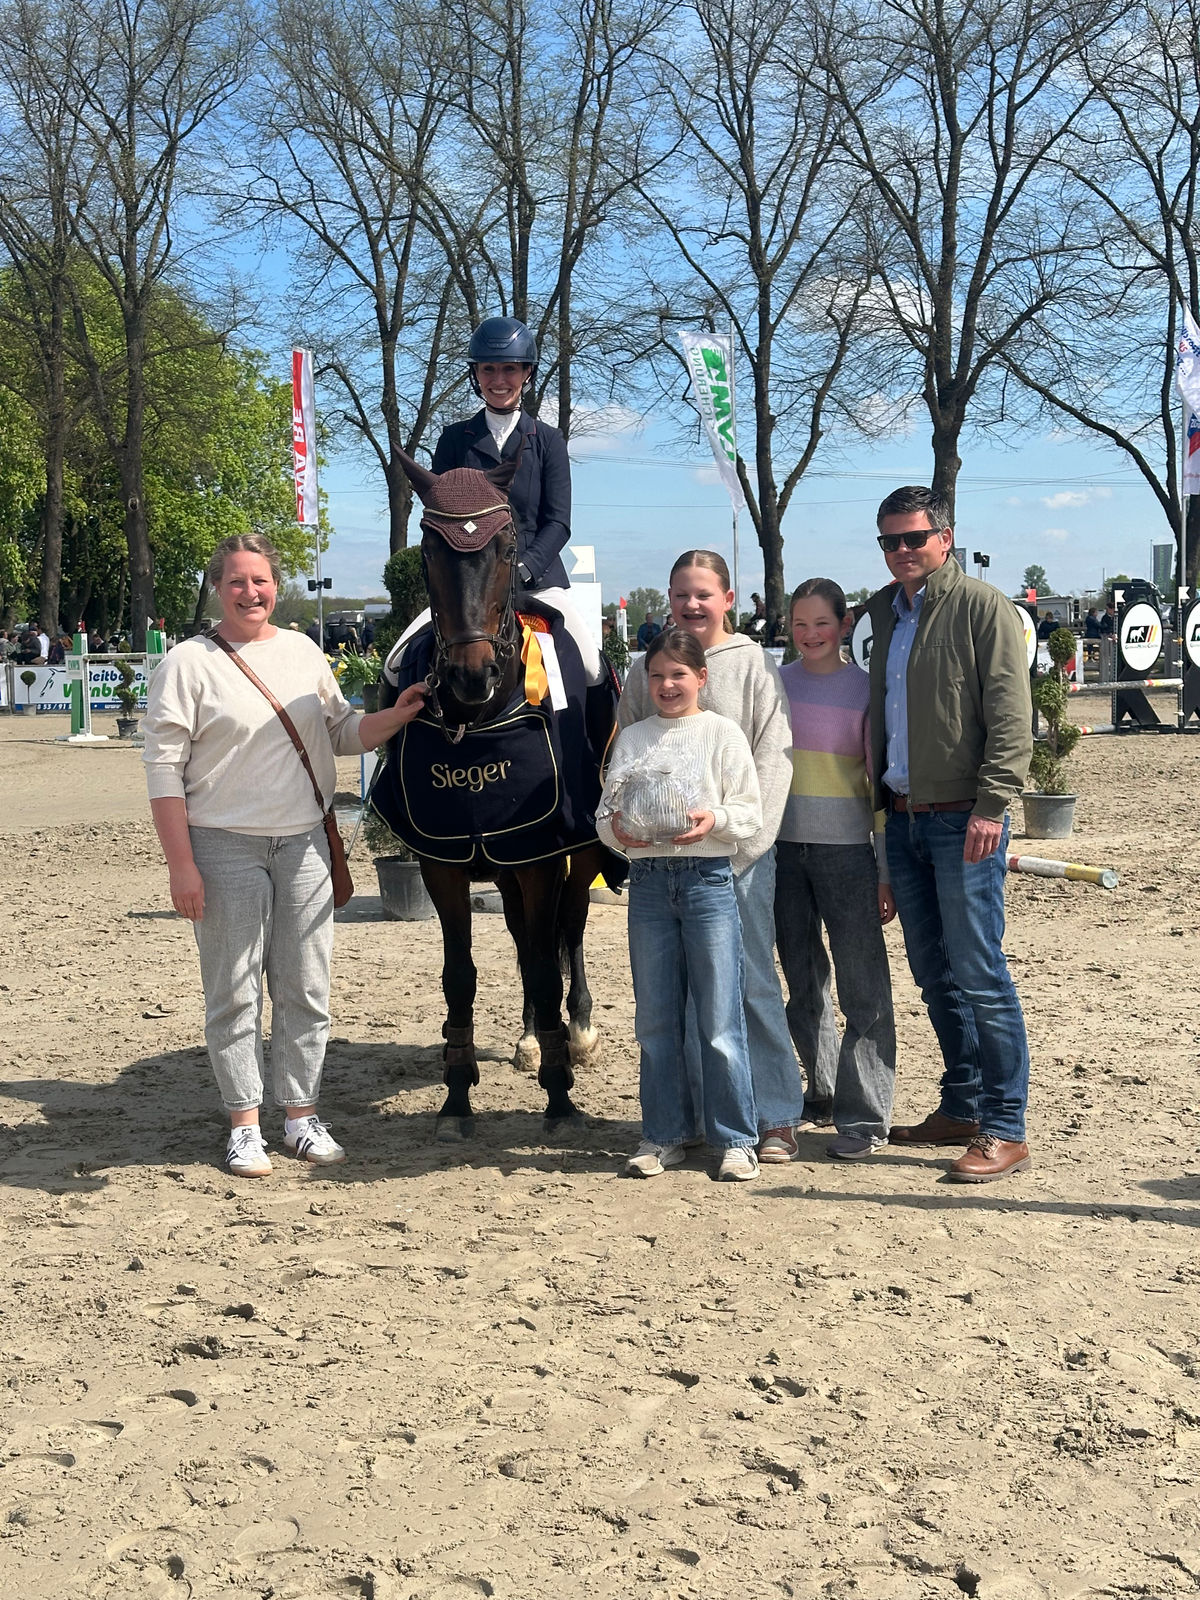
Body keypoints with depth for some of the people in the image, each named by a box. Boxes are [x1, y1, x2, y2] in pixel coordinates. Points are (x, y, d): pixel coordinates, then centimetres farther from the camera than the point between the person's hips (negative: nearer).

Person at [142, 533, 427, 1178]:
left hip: (304, 841, 4)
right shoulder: (189, 662, -6)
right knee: (234, 993, 4)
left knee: (306, 990, 9)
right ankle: (244, 1126, 16)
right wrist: (181, 865, -13)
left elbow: (343, 734, 18)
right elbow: (164, 769, -8)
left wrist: (396, 716, -2)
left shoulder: (304, 653, 8)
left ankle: (302, 1116, 21)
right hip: (225, 846, -4)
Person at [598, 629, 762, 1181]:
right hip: (647, 881, 4)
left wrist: (716, 820, -21)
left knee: (720, 1019, -1)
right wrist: (616, 829, -11)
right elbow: (605, 812, 11)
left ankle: (735, 1140, 8)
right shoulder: (632, 738, 13)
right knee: (655, 1020, 9)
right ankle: (662, 1137, 19)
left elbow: (751, 812, -1)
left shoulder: (721, 732, 3)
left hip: (708, 880, -3)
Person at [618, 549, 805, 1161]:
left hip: (738, 852, -3)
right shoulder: (645, 669, 9)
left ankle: (776, 1116, 8)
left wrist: (742, 842, -12)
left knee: (751, 979, -1)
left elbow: (773, 759, -4)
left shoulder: (754, 665, 2)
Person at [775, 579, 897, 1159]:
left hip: (846, 849, -3)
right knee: (802, 982, 11)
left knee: (863, 987, -4)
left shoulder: (865, 688, -1)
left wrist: (888, 869, -5)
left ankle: (864, 1116, 2)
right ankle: (824, 1091, 27)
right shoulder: (776, 683, 7)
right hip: (783, 846, 4)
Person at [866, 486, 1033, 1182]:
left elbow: (1011, 718, -13)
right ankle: (961, 1108, 24)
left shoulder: (983, 607, -6)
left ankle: (1005, 1129, 1)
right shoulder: (885, 611, 16)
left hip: (963, 819, -7)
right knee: (934, 974, 13)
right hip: (902, 818, 7)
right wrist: (882, 796, 15)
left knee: (978, 974, -6)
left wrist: (992, 804, -20)